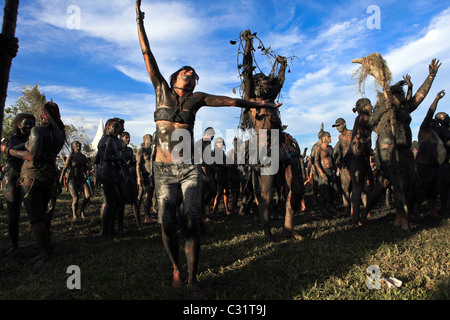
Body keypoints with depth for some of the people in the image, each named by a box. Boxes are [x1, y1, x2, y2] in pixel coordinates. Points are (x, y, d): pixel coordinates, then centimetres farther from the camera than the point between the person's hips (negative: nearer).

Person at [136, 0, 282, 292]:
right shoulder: (162, 90, 11)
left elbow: (230, 101, 14)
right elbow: (147, 55, 11)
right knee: (167, 223, -5)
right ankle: (176, 269, 21)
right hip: (163, 169, 0)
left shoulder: (196, 99, 11)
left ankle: (193, 276, 9)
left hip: (189, 168, 0)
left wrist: (259, 104, 18)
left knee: (191, 222, -9)